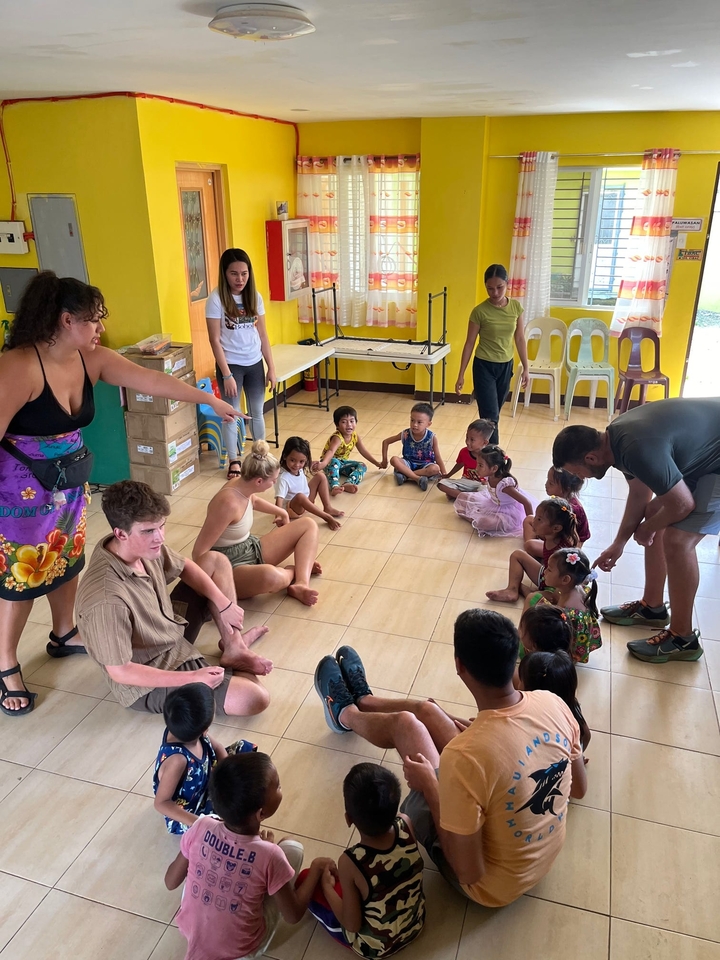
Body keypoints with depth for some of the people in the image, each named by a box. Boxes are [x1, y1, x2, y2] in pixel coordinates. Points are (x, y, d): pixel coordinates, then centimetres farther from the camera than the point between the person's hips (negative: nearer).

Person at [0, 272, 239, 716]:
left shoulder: (92, 360, -5)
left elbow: (151, 380, -5)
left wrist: (209, 399, -4)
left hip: (69, 483, 7)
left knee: (68, 559, 20)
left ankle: (65, 634, 44)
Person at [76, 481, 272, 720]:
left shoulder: (145, 545, -14)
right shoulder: (107, 601, -37)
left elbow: (184, 567, 6)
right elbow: (119, 672, -28)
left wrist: (223, 603, -4)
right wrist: (192, 678, -26)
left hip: (173, 634, 8)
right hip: (150, 684, -8)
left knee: (216, 561, 9)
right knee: (256, 698, -20)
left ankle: (233, 646, 9)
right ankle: (227, 669, 12)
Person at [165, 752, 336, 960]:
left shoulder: (201, 827, -22)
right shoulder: (269, 856, -30)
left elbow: (170, 882, -4)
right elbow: (294, 915, -14)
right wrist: (316, 868, 1)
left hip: (189, 931, 3)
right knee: (292, 847, 1)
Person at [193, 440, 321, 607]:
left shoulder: (242, 486, -3)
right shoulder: (229, 503, -30)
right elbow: (199, 552, -26)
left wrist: (282, 512, 39)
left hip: (251, 550, 10)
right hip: (231, 564, -10)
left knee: (308, 525, 6)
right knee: (269, 576, -44)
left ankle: (300, 585, -14)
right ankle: (292, 572, -5)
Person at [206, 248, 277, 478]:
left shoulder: (255, 297, 1)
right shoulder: (216, 299, -13)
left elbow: (262, 335, 5)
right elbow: (215, 341, -13)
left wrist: (271, 368, 3)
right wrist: (227, 375, -17)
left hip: (255, 363, 4)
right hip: (231, 364, -4)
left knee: (257, 413, 15)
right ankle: (233, 461, 21)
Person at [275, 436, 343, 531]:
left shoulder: (300, 469, -9)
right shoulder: (283, 478, -30)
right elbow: (279, 500, -39)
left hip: (306, 502, 8)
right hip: (291, 509, -8)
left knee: (320, 475, 1)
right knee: (300, 496, -41)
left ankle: (328, 508, -6)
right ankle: (327, 517, -29)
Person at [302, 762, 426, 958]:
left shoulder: (350, 862, -35)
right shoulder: (406, 825, -24)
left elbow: (352, 925, -19)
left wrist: (327, 886, -8)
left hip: (373, 946, -4)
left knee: (306, 879, 8)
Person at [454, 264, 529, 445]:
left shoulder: (516, 307, -2)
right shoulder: (480, 311, -13)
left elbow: (520, 339, 6)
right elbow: (469, 343, -7)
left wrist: (525, 368, 6)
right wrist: (461, 375, -7)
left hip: (506, 366, 4)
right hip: (484, 366, -4)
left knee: (493, 414, 14)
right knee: (490, 416, -7)